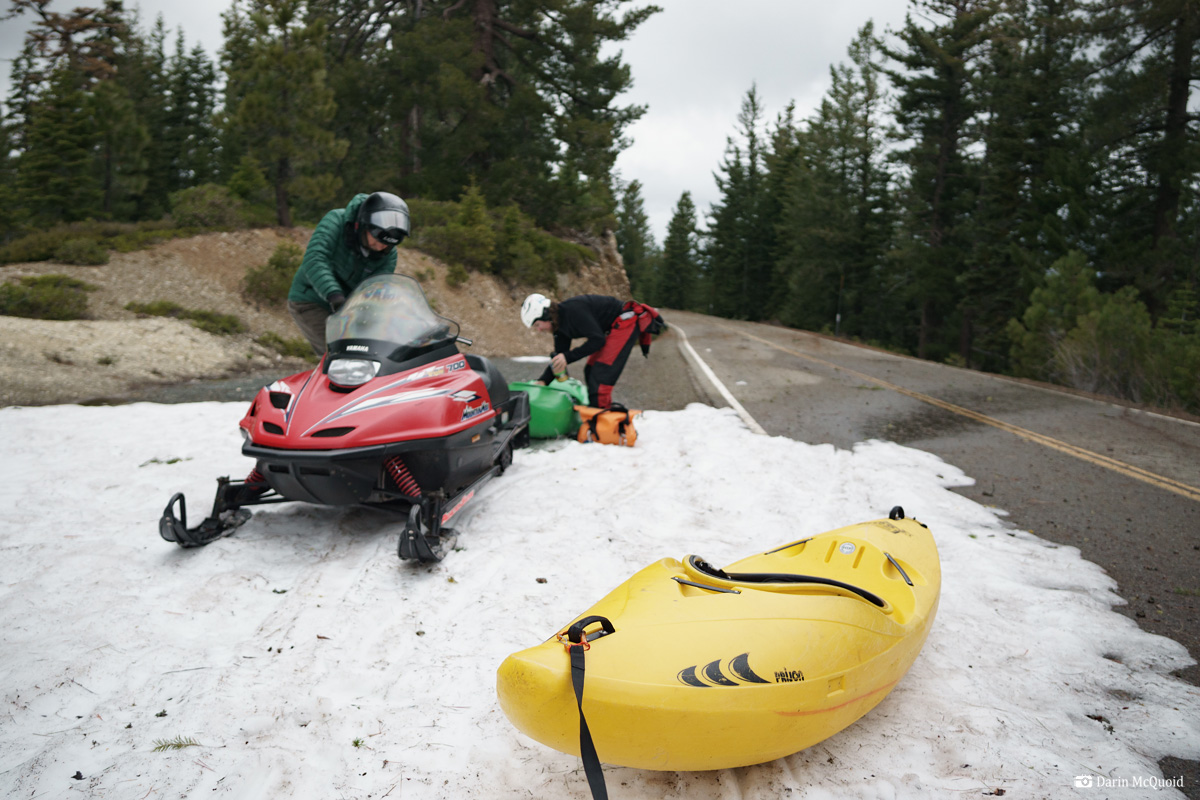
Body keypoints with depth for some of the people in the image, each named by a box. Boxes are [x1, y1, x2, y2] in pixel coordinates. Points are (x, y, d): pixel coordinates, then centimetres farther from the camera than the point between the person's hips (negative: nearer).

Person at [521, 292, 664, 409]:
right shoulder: (559, 324, 5)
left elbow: (597, 340, -27)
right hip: (612, 330, 11)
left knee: (601, 374, -16)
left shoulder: (573, 310, -25)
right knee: (590, 372, 12)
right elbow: (559, 356, 8)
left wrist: (568, 357, -29)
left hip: (625, 323, -11)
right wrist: (543, 380, -5)